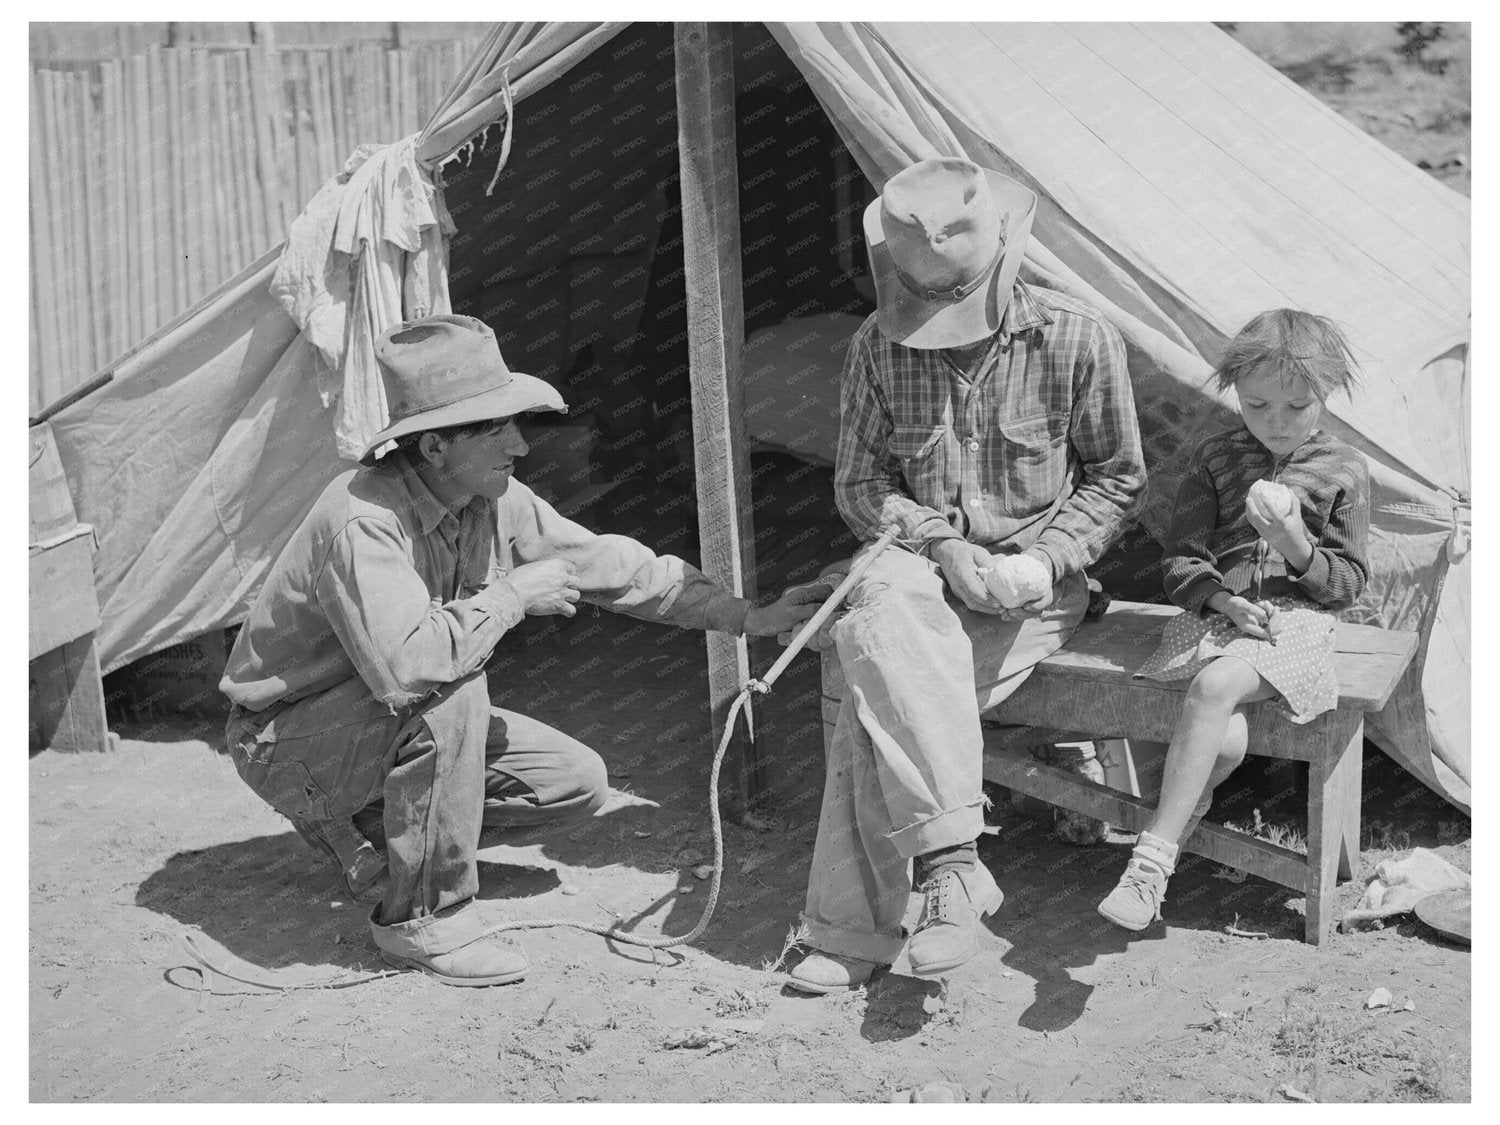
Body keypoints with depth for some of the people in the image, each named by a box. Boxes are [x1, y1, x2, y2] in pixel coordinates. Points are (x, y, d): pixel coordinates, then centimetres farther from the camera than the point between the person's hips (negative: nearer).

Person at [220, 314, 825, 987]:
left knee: (578, 783, -1)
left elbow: (604, 563, 3)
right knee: (450, 688, -35)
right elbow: (405, 665, -46)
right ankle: (419, 919, -19)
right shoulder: (363, 522, -32)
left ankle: (370, 821, 11)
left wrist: (748, 617, 2)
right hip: (287, 742, -8)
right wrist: (513, 594, -32)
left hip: (409, 727, 8)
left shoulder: (495, 503, -8)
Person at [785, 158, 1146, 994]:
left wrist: (1049, 557, -12)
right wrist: (937, 543, -12)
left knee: (882, 702, -28)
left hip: (1033, 586, -3)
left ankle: (858, 926, -20)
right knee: (884, 628, -34)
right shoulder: (881, 345, 0)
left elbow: (1117, 479, 4)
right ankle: (952, 863, -29)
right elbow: (860, 483, 6)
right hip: (923, 566, 3)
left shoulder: (1077, 340, -6)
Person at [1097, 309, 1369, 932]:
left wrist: (1297, 544, -13)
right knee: (1226, 741, -31)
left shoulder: (1343, 471, 8)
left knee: (1214, 688, -33)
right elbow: (1181, 559, 8)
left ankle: (1153, 853, -30)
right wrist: (1222, 599, -13)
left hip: (1295, 619, -1)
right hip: (1214, 612, 2)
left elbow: (1349, 583, 7)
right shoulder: (1215, 458, 11)